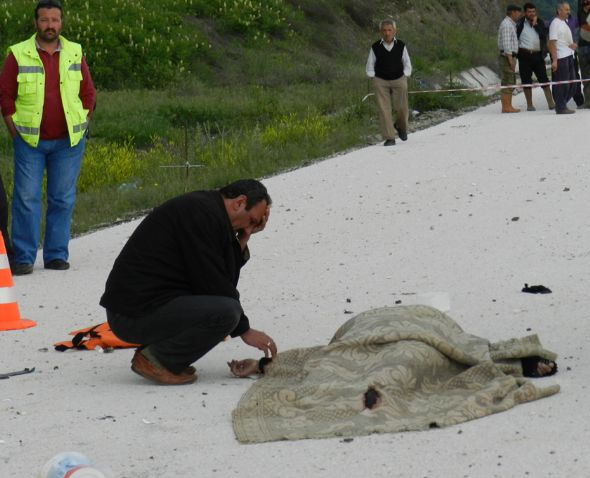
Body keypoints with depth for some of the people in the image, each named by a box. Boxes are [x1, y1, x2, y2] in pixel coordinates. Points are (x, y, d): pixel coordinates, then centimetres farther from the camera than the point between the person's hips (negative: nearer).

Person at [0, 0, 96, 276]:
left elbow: (88, 93, 13)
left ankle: (56, 255, 11)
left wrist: (81, 128, 6)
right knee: (26, 199, -5)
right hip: (30, 141, -2)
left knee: (63, 199, 4)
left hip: (69, 141, 2)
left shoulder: (75, 54, 8)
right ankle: (24, 258, -1)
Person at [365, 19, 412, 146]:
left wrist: (405, 76, 1)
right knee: (384, 109, -8)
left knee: (401, 107, -1)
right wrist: (373, 78, -2)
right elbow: (370, 66, 9)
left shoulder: (401, 46, 1)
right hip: (380, 81, -1)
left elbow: (407, 64, 12)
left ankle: (401, 126, 32)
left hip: (399, 80, 1)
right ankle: (389, 138, -6)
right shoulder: (375, 47, -1)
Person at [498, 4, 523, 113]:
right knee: (508, 83, -10)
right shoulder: (506, 24, -13)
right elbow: (506, 43, -20)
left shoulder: (511, 24, 19)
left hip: (510, 57, 10)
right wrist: (510, 59, -22)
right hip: (507, 56, -10)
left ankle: (508, 106, 14)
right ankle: (506, 107, -10)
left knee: (510, 83, 12)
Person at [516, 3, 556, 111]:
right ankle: (529, 105, 12)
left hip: (537, 54, 1)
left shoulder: (540, 23, 9)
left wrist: (535, 24, -10)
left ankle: (551, 103, -1)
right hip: (524, 55, -1)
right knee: (526, 80, 4)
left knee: (544, 79, -1)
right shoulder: (520, 24, 3)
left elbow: (544, 34, -5)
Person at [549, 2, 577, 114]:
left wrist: (572, 45, 3)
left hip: (568, 56, 9)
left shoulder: (564, 23, 18)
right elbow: (552, 42, -16)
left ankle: (562, 105, 21)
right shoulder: (555, 23, -10)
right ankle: (561, 108, 1)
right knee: (561, 84, -5)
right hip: (560, 58, -9)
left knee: (571, 82, 11)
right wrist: (554, 60, -22)